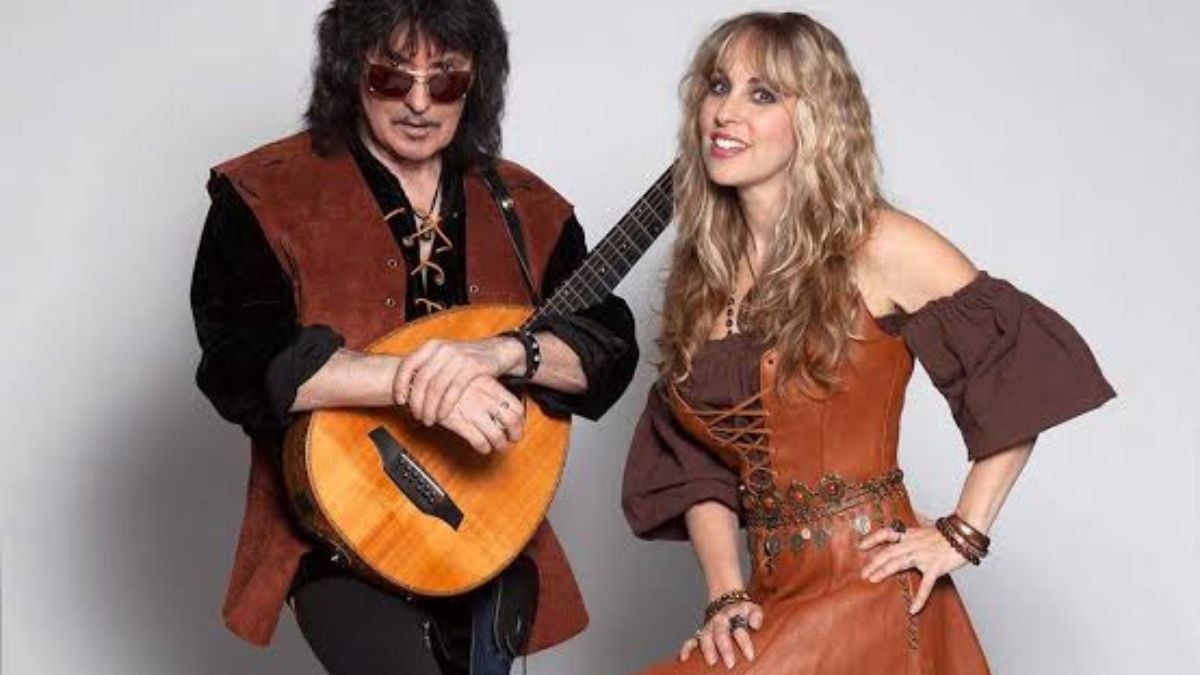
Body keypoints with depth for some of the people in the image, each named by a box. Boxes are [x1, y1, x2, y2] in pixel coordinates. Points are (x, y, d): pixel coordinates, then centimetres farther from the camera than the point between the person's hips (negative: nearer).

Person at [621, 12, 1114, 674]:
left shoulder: (876, 247, -7)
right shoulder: (700, 270, 9)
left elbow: (1035, 365, -7)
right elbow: (692, 463, 9)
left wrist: (962, 534, -7)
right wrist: (725, 595, -5)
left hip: (870, 592, -5)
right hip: (775, 598, 5)